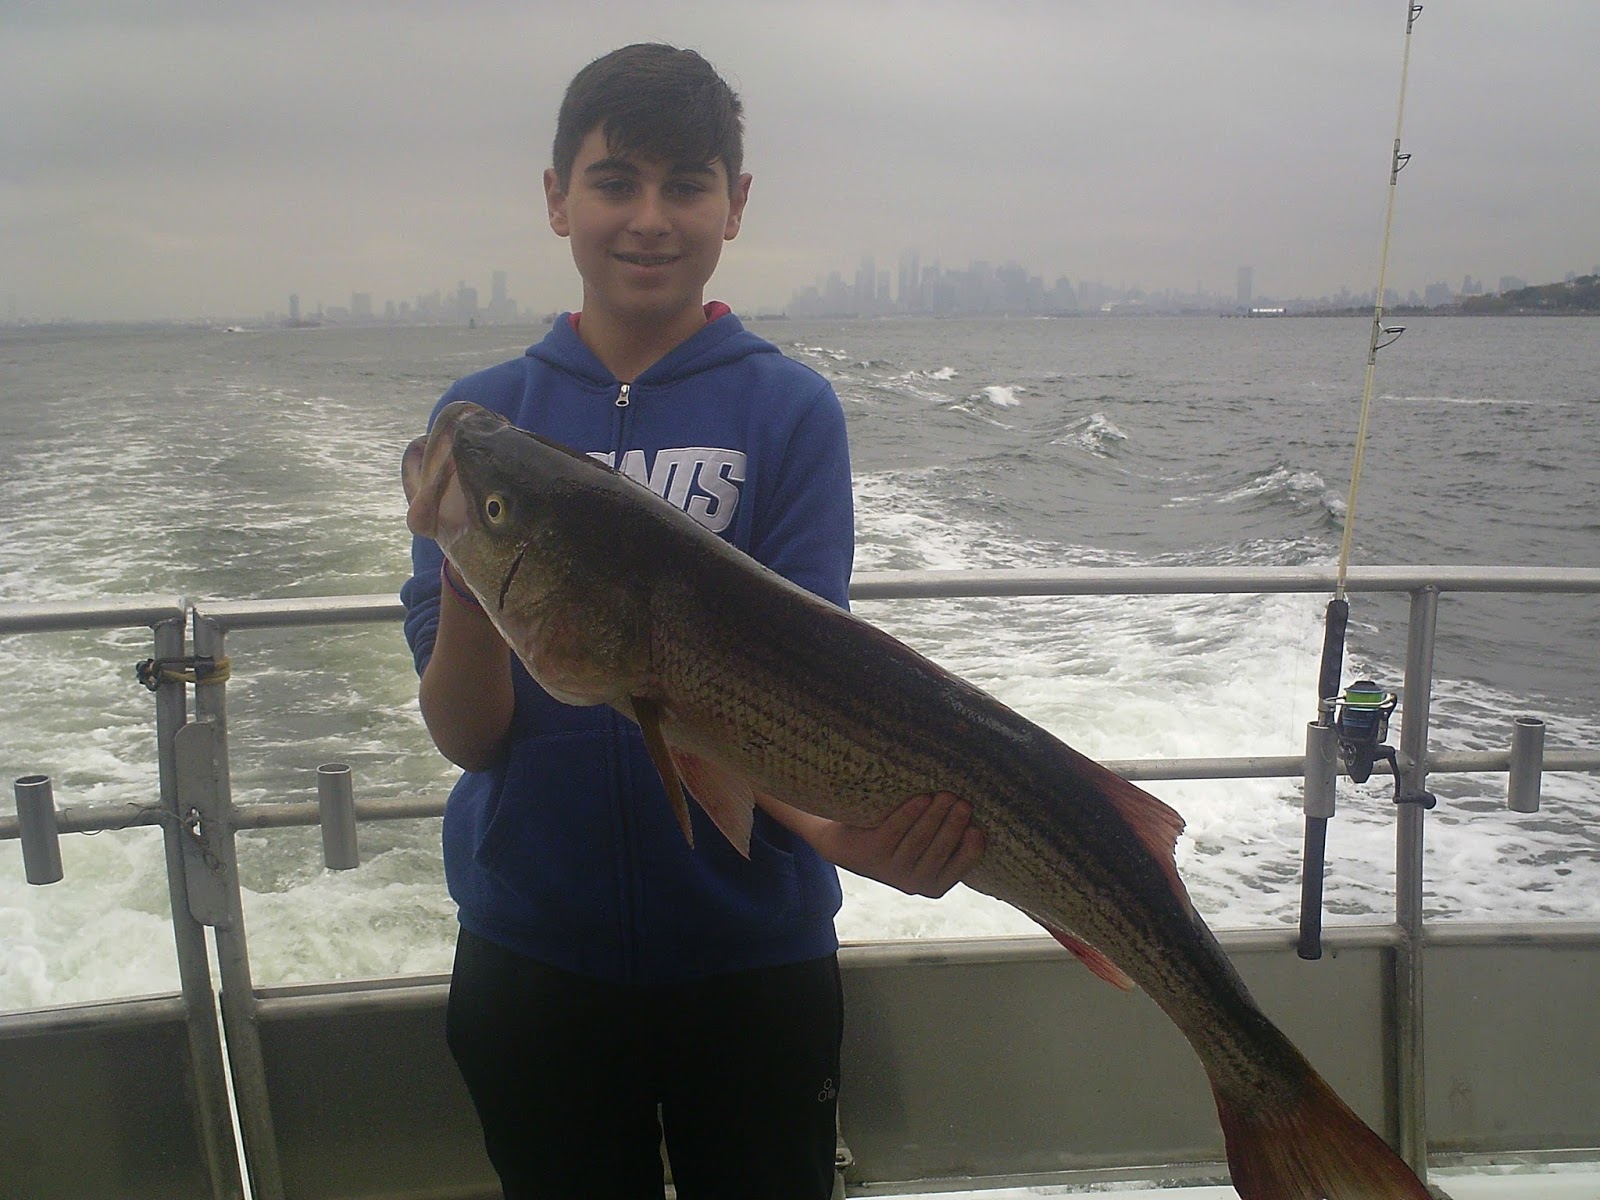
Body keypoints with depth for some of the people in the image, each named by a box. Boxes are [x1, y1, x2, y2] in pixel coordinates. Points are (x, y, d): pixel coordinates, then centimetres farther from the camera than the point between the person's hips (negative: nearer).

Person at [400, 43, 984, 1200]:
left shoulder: (791, 408, -7)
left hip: (749, 946, -1)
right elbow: (466, 735, -7)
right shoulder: (482, 412, -2)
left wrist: (827, 822, -32)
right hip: (531, 949, 2)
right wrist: (467, 579, -27)